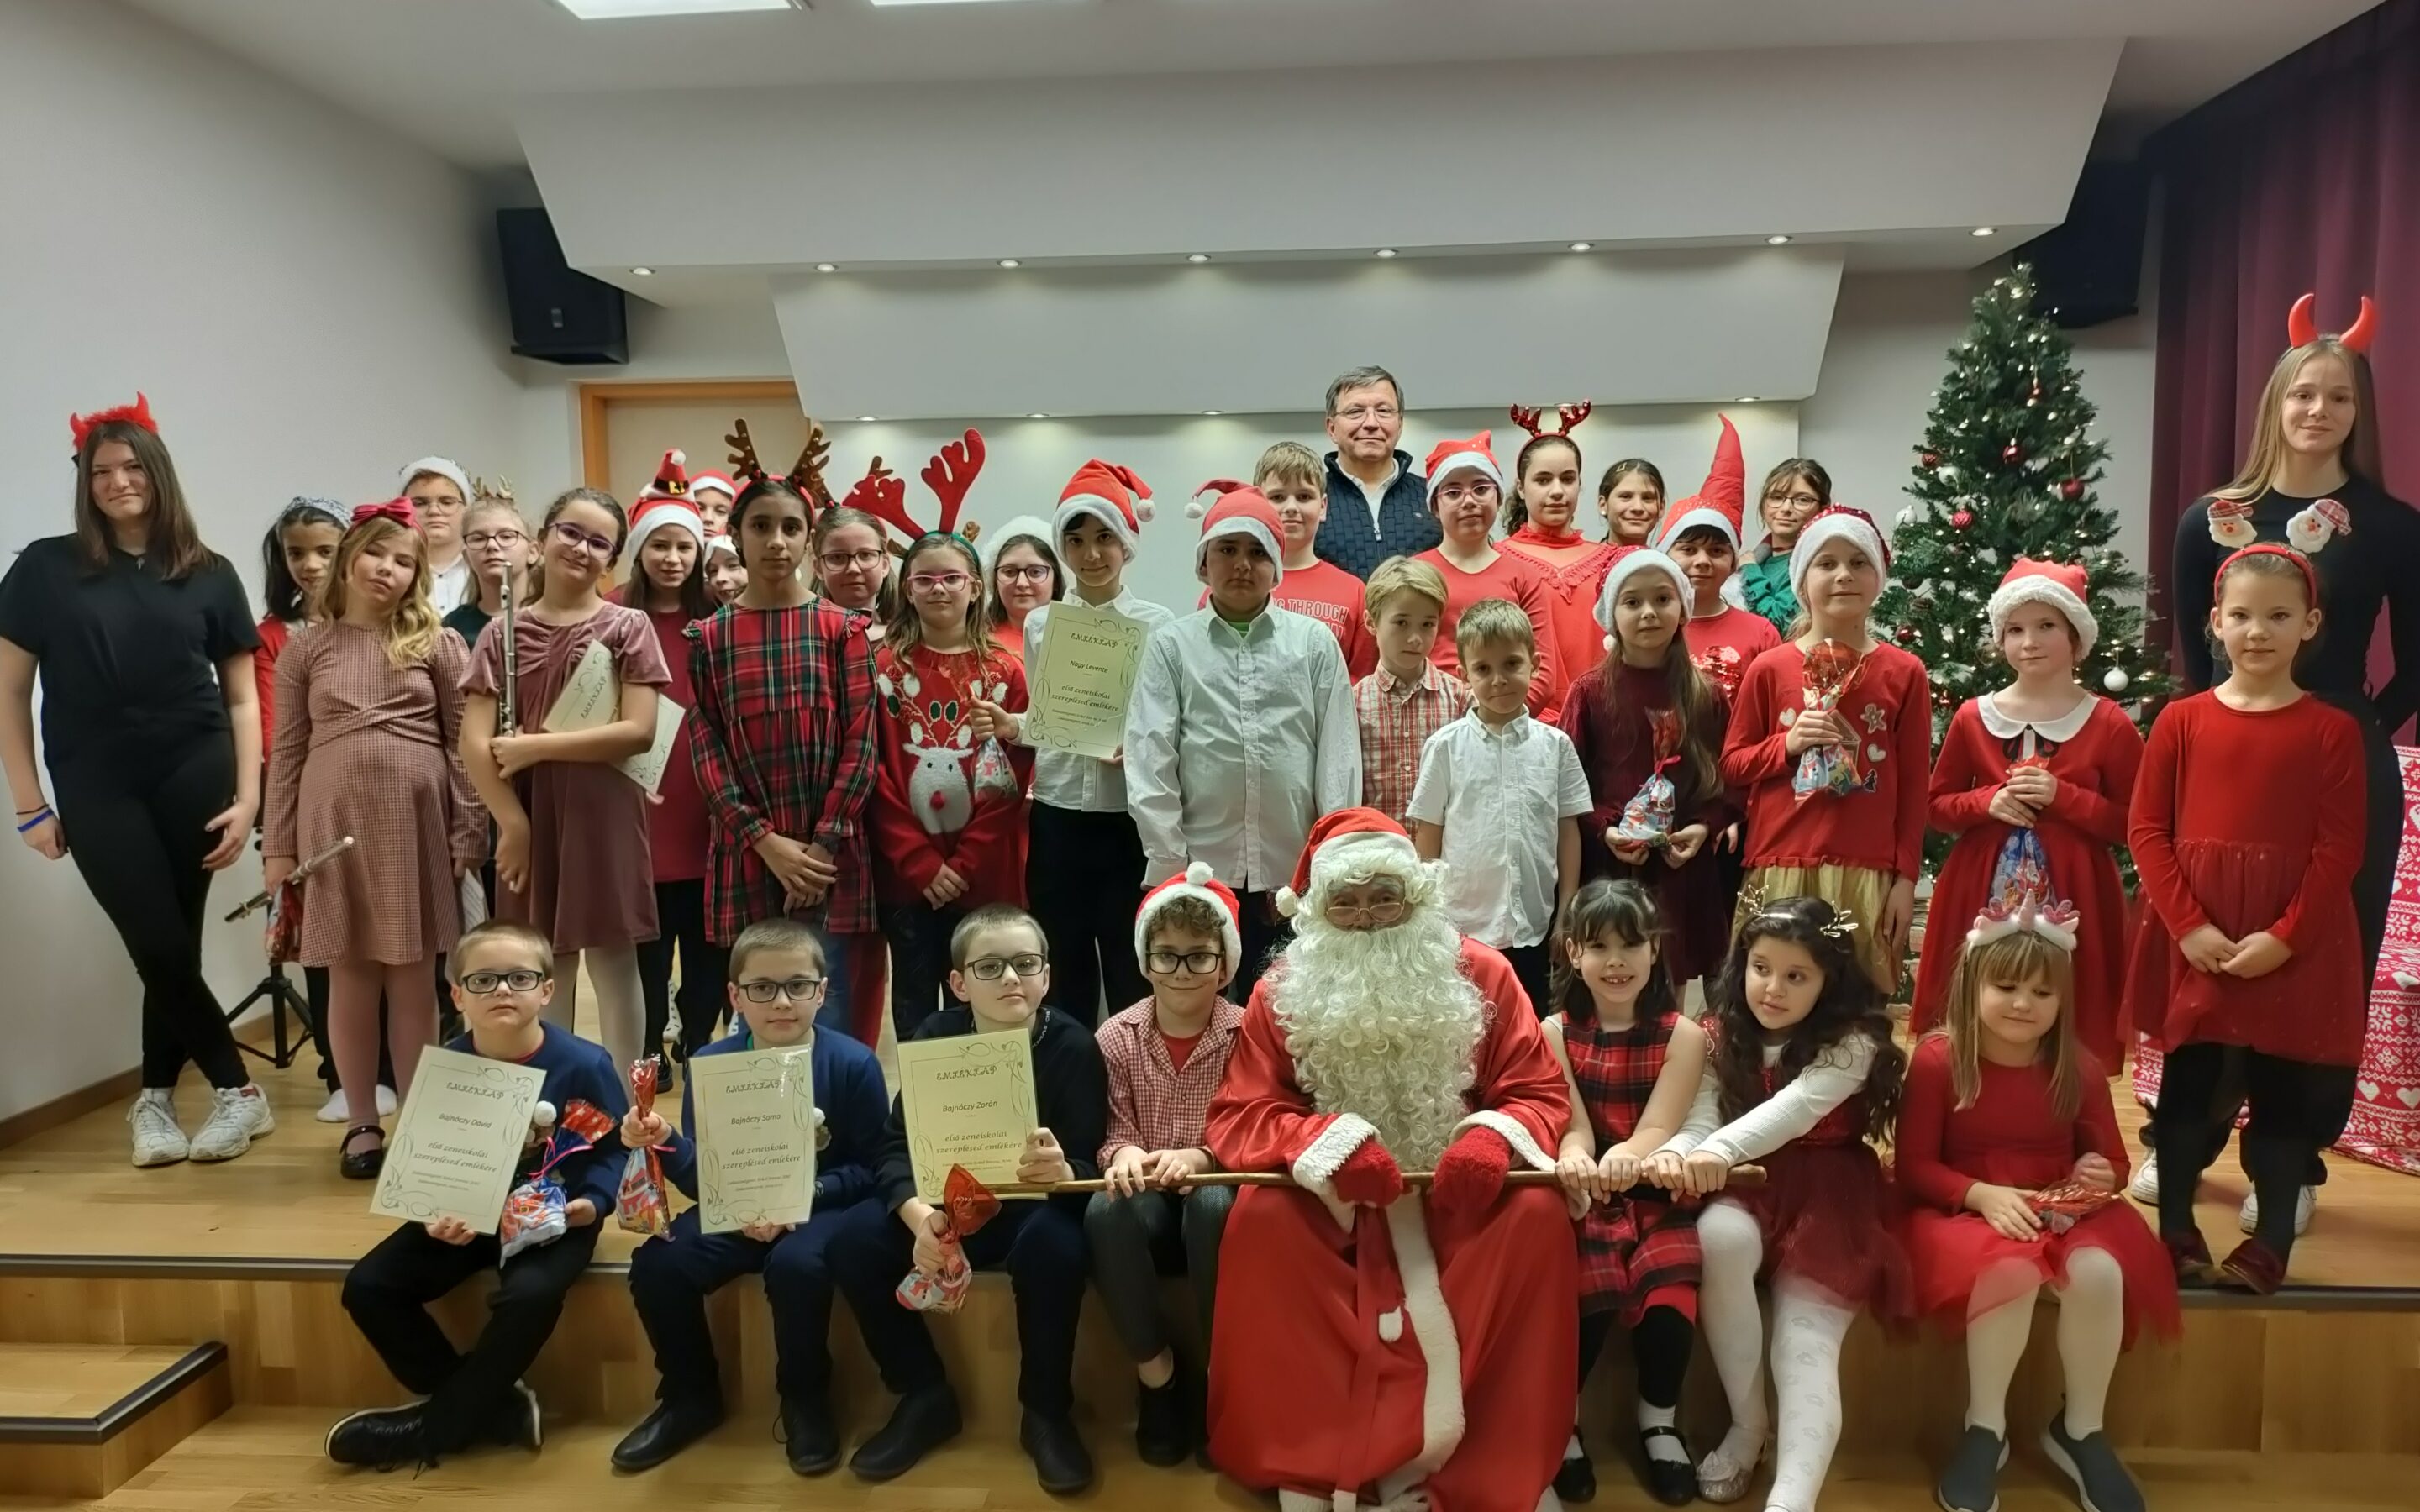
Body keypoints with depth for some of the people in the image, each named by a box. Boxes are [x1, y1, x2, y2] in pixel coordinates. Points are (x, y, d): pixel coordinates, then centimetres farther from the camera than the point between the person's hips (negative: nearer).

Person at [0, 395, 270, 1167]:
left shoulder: (208, 574, 5)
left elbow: (242, 695, 6)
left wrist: (247, 797, -2)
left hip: (195, 777, 1)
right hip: (97, 787, -1)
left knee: (175, 944, 6)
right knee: (161, 948, -2)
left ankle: (155, 1097, 25)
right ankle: (239, 1092, 13)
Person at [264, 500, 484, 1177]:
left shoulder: (439, 644, 4)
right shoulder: (308, 649, 7)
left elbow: (464, 743, 1)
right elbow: (287, 752, 6)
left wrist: (469, 834, -5)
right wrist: (277, 845, 2)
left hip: (416, 819, -1)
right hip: (334, 821, 1)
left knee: (413, 975, 5)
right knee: (350, 974, 7)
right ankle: (361, 1123, 18)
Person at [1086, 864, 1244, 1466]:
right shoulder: (1117, 1036, -1)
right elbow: (1115, 1129, 0)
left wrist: (1199, 1157, -28)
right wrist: (1124, 1155, -24)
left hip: (1214, 1187, -1)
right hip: (1148, 1193, 2)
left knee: (1214, 1204, -37)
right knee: (1106, 1210, -32)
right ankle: (1156, 1371, -10)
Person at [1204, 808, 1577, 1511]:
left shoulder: (1481, 974, -4)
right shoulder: (1280, 993, -4)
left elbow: (1541, 1095, -4)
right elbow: (1237, 1116, -9)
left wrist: (1494, 1136, -29)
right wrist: (1329, 1143, -29)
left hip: (1456, 1193, 1)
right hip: (1332, 1200, 0)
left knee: (1537, 1213, -28)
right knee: (1261, 1214, -30)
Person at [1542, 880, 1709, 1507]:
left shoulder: (1683, 1034, -1)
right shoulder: (1554, 1032, 1)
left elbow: (1657, 1128, -14)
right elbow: (1572, 1126, -10)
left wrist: (1627, 1158, -39)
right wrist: (1574, 1160, -36)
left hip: (1655, 1196, 0)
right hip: (1582, 1198, 0)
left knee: (1668, 1290, -26)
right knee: (1591, 1291, -26)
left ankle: (1658, 1420, 4)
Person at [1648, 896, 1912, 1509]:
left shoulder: (1852, 1043, -10)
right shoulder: (1723, 1036, 3)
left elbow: (1795, 1108, -27)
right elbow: (1702, 1117, -6)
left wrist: (1720, 1150, -45)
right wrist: (1676, 1153, -32)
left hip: (1827, 1195, -2)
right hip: (1750, 1186, 2)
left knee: (1807, 1346, -19)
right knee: (1719, 1235, -32)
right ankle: (1747, 1424, -14)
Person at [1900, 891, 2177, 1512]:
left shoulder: (2080, 1068, 1)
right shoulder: (1938, 1059, -9)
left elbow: (2112, 1160, 11)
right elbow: (1912, 1165, -9)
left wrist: (2100, 1176, -13)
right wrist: (1982, 1195, -24)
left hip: (2063, 1211, 3)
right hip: (1967, 1210, -3)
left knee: (2099, 1271, -30)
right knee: (2011, 1269, -36)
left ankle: (2080, 1430, -3)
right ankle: (1985, 1428, -12)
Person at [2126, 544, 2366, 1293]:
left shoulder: (2332, 729, -1)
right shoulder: (2181, 720, 1)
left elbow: (2340, 849, -4)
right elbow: (2146, 830, -2)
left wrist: (2284, 937, -13)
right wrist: (2187, 925, -11)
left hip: (2293, 946, 0)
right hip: (2193, 941, 1)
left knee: (2285, 1092, 7)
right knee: (2186, 1083, 9)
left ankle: (2270, 1244, 20)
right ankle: (2176, 1232, 21)